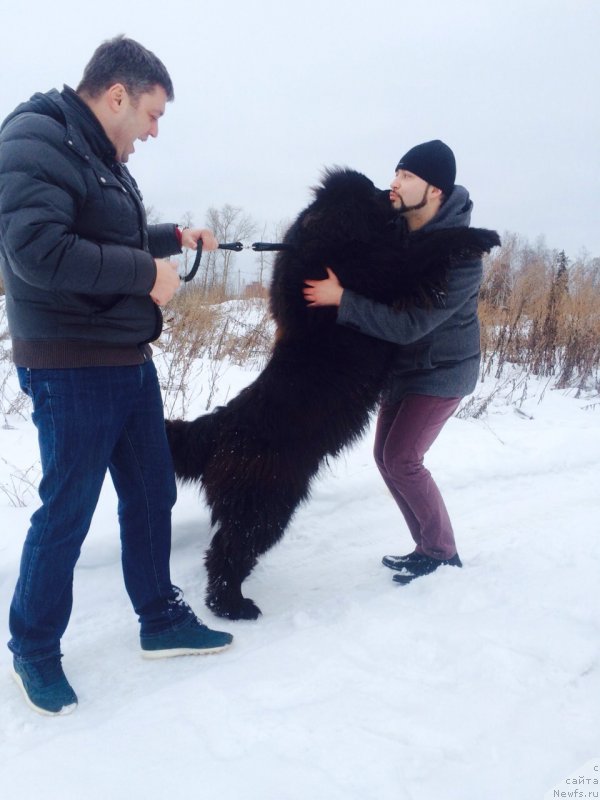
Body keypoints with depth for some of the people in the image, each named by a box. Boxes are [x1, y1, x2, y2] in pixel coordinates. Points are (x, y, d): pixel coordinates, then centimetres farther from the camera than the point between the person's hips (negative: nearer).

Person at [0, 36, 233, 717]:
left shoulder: (102, 157, 15)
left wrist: (174, 236, 20)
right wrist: (145, 272, -21)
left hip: (130, 361, 10)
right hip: (71, 371, -9)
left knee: (151, 495, 15)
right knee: (66, 512, 2)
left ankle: (161, 621, 32)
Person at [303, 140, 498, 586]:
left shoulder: (461, 256, -28)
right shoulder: (396, 226, -6)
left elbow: (408, 324, -33)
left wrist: (341, 298, -31)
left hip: (443, 369, -8)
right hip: (407, 365, 8)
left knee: (402, 458, -12)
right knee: (387, 456, 7)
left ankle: (443, 554, 7)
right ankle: (428, 547, 21)